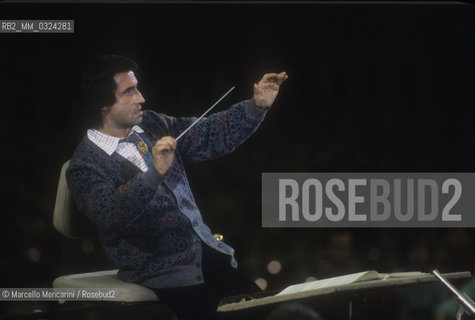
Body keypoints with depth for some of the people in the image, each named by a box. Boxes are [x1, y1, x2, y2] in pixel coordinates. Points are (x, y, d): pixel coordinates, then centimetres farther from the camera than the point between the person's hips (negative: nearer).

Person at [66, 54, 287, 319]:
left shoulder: (152, 126, 9)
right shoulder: (86, 165, -12)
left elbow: (209, 134, 14)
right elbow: (108, 216, -29)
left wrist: (257, 106, 1)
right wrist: (155, 173, -38)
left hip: (205, 248, 6)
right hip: (162, 272, -6)